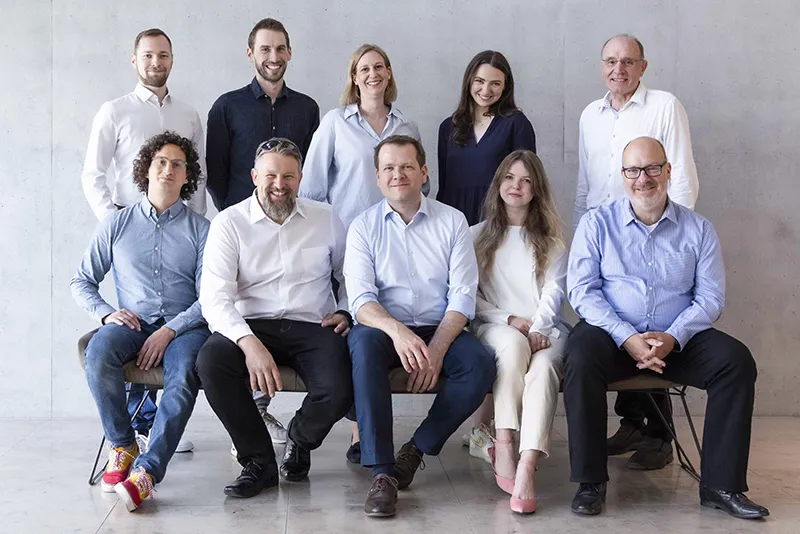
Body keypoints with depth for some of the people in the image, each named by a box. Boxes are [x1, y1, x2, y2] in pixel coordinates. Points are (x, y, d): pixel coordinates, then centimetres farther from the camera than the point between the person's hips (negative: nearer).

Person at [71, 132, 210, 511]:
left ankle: (147, 470, -39)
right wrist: (106, 313, -4)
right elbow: (81, 282, 16)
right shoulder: (117, 224, 14)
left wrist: (170, 331, -15)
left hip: (183, 325, -1)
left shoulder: (200, 230, 9)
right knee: (98, 351, -33)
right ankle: (122, 447, -16)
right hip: (133, 323, 2)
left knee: (184, 375, -35)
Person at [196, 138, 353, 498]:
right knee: (211, 361, -33)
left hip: (312, 327, 1)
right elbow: (214, 297, -10)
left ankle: (299, 439, 10)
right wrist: (249, 344, -25)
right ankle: (259, 461, -11)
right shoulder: (229, 223, 2)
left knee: (339, 392, -29)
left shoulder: (325, 218, 12)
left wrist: (345, 312, 5)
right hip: (250, 327, -1)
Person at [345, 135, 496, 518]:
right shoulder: (364, 227, 4)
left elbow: (462, 296, -2)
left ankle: (416, 450, -8)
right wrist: (397, 331, -30)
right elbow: (360, 299, -8)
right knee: (363, 344, -35)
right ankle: (382, 473, -33)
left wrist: (436, 351, -18)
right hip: (384, 328, -1)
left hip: (440, 330, 1)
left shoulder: (452, 221, 5)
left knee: (480, 365, -28)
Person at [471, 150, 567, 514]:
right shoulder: (479, 236, 16)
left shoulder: (551, 240, 19)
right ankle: (503, 446, -35)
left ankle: (526, 468, -50)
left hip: (543, 328, 0)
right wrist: (510, 320, -8)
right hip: (494, 326, 0)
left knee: (544, 365, -36)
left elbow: (553, 293, 4)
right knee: (514, 344, -38)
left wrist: (537, 329, -15)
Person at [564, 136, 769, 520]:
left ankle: (720, 485, -16)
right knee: (581, 360, -33)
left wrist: (672, 337, -17)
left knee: (737, 360, -22)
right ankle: (591, 482, -21)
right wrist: (627, 338, -18)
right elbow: (582, 290, -5)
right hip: (611, 334, -2)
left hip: (678, 339, 2)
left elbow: (710, 298, 2)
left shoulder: (698, 229, 8)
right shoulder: (597, 224, 4)